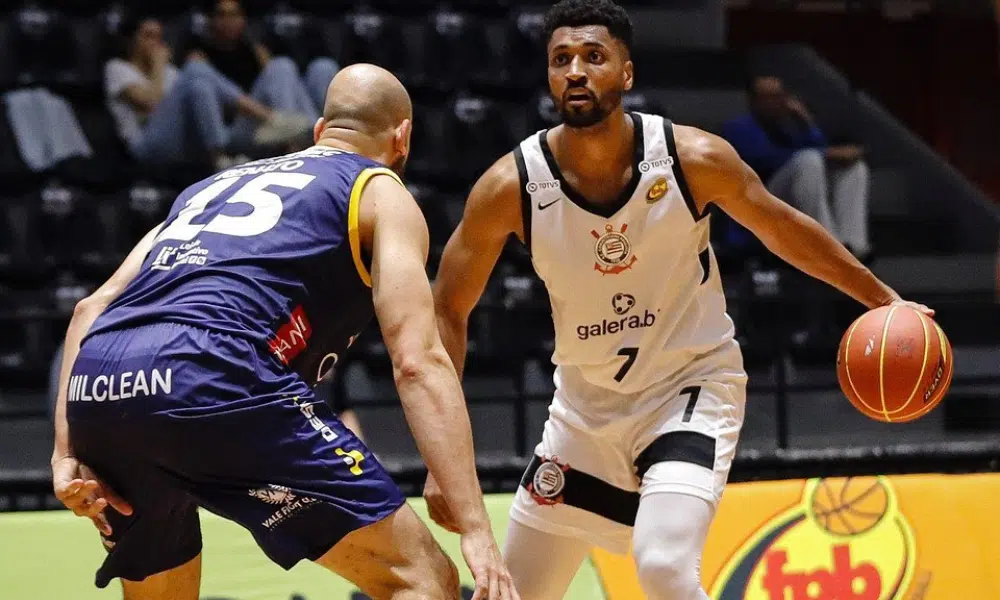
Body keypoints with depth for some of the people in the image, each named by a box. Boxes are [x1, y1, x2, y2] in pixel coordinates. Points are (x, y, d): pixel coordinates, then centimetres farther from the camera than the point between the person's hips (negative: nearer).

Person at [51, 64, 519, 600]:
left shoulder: (217, 185, 36)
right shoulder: (382, 192, 18)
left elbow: (93, 308, 25)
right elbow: (419, 363, 4)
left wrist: (67, 454, 19)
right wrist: (475, 528, -2)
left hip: (93, 385, 7)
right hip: (212, 377, -7)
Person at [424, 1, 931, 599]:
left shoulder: (692, 158, -18)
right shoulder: (512, 186, -17)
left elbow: (783, 228, 1)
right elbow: (449, 312, -7)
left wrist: (882, 297, 5)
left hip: (691, 387, -3)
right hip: (585, 403, 3)